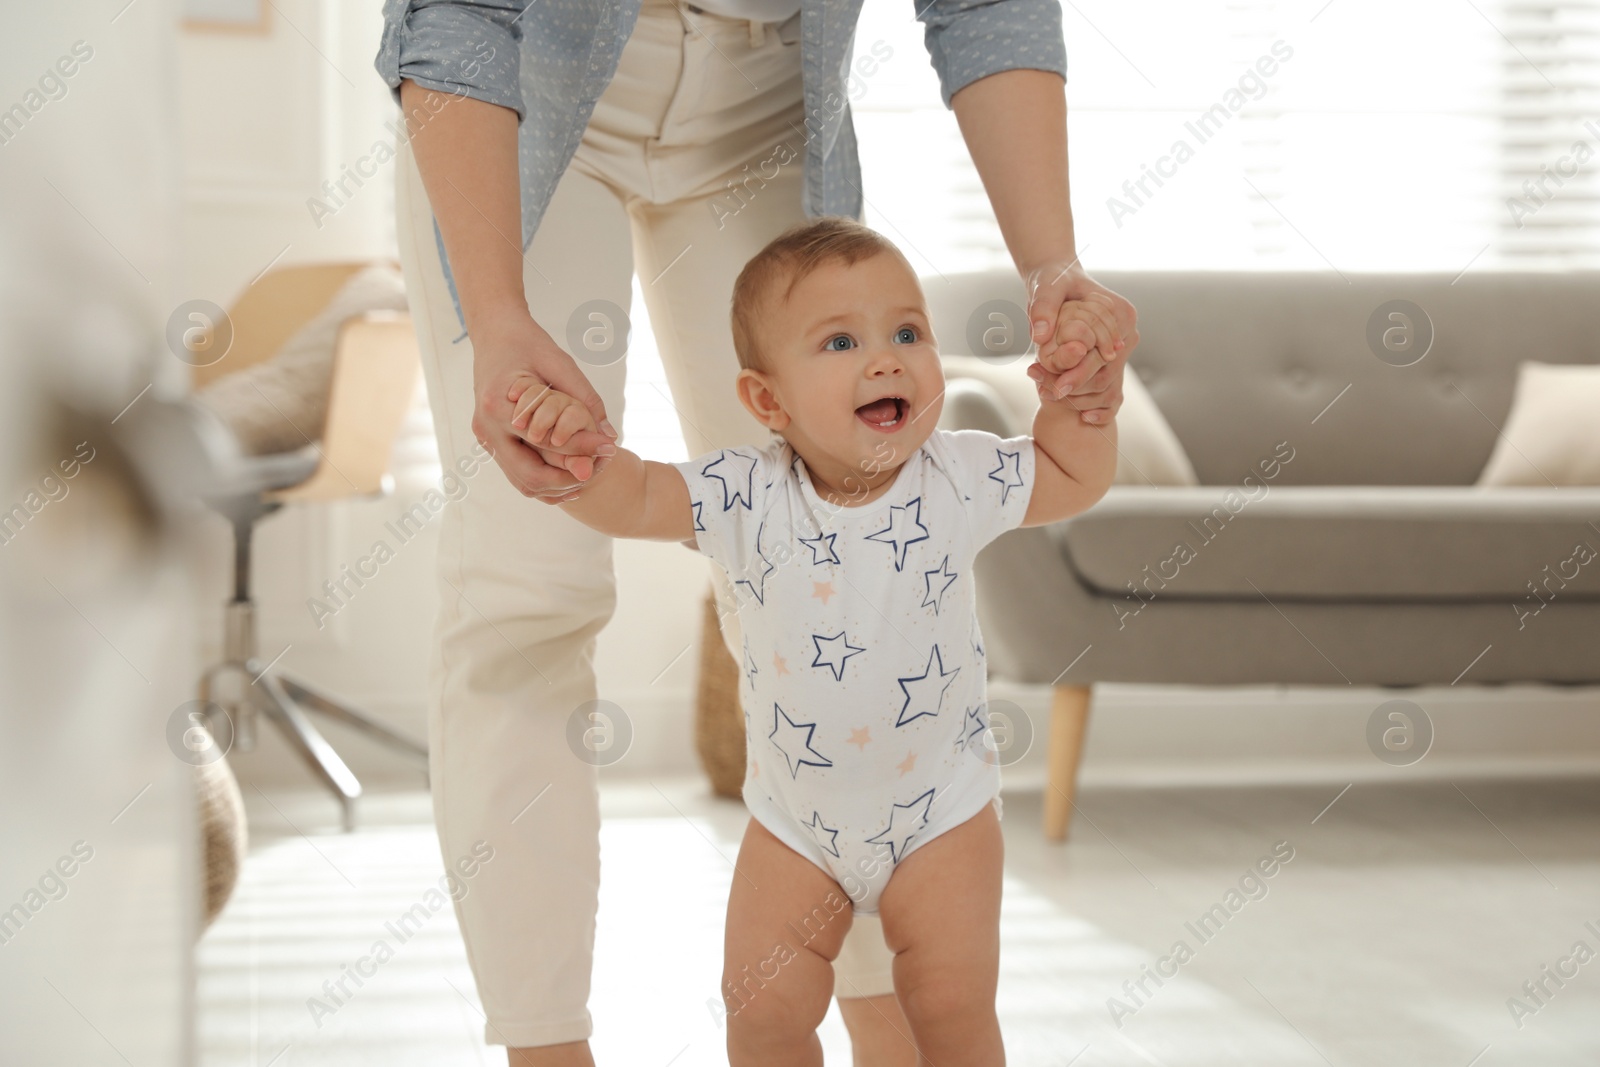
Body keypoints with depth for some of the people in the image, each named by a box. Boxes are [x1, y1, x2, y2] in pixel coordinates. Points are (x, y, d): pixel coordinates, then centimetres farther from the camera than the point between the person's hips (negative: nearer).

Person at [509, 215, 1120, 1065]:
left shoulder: (960, 479, -13)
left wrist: (1078, 391, -14)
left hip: (940, 811, 0)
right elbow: (632, 499, -19)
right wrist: (574, 446, -39)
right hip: (795, 818, 1)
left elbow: (1076, 479, 1)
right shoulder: (748, 497, -16)